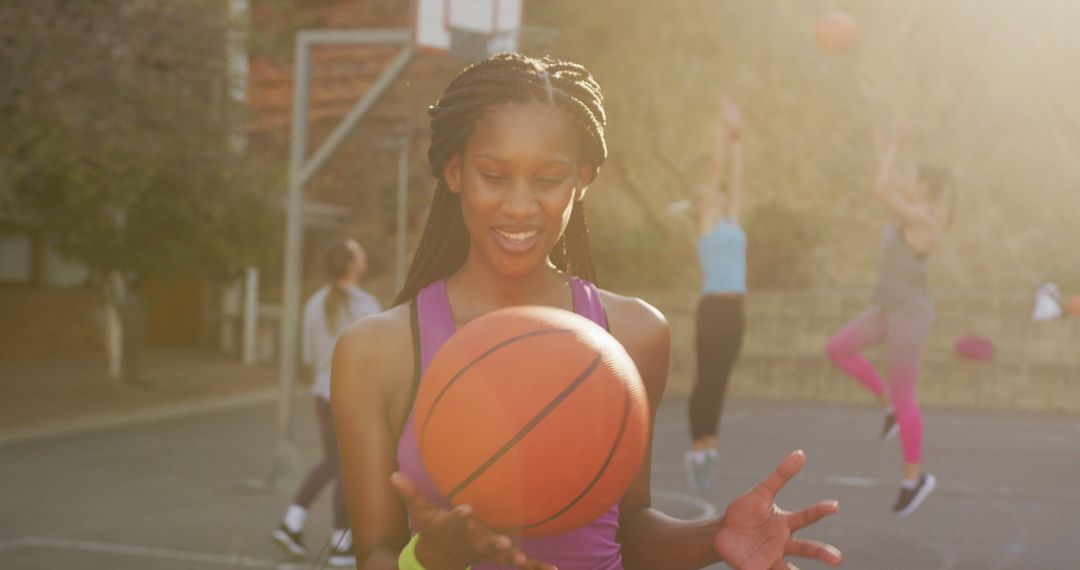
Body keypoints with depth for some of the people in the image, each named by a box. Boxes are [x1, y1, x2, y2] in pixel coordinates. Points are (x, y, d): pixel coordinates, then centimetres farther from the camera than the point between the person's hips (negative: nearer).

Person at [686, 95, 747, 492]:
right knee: (706, 380, -4)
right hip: (713, 307, -7)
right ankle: (697, 448, 1)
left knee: (719, 380, 10)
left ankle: (708, 445, 16)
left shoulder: (731, 221, 16)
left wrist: (736, 137, 13)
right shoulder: (707, 220, -1)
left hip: (734, 309, 7)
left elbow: (735, 173, 16)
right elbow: (715, 170, -4)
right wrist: (723, 130, -4)